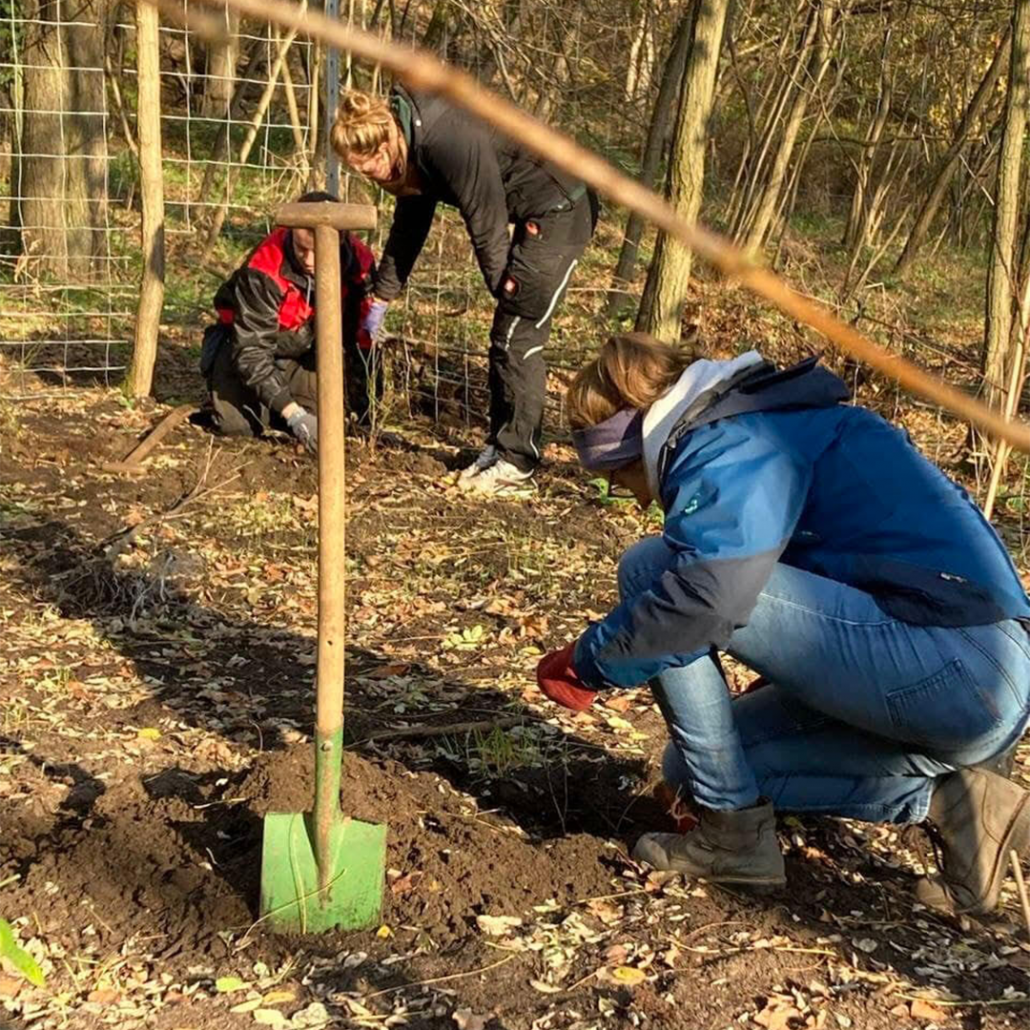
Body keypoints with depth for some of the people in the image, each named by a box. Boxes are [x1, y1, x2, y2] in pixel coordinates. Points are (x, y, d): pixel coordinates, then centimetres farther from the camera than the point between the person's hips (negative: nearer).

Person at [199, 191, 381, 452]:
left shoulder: (359, 262, -23)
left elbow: (363, 340, -13)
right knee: (237, 423, -22)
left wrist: (364, 411, -11)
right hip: (246, 341, -3)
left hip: (305, 350, 3)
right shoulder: (263, 272, -34)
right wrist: (294, 415, -41)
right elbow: (251, 350, -33)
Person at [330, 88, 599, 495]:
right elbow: (409, 224, 15)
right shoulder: (415, 145, 4)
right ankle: (499, 446, 20)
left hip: (563, 210, -10)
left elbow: (486, 224, -21)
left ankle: (516, 461, 1)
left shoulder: (451, 142, -27)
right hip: (538, 214, 10)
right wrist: (380, 298, 20)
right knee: (504, 338, 11)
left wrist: (507, 292, -9)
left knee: (518, 339, -7)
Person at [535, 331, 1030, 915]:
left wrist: (587, 665, -9)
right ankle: (943, 800, 9)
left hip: (954, 666, -11)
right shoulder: (772, 425, 24)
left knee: (652, 570, -9)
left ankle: (734, 831, -2)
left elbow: (709, 590, -25)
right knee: (696, 763, 19)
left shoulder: (735, 443, -8)